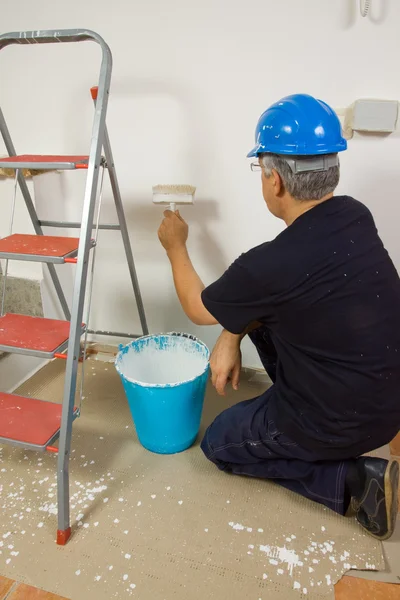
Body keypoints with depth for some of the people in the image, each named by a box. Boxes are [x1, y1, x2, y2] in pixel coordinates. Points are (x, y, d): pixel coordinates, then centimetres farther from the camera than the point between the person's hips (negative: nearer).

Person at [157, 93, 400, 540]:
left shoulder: (272, 264, -29)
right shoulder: (355, 217, -7)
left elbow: (198, 309, -7)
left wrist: (175, 247, 7)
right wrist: (232, 336, 0)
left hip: (342, 422, -7)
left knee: (218, 444, 16)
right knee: (258, 311, 16)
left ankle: (351, 480, 4)